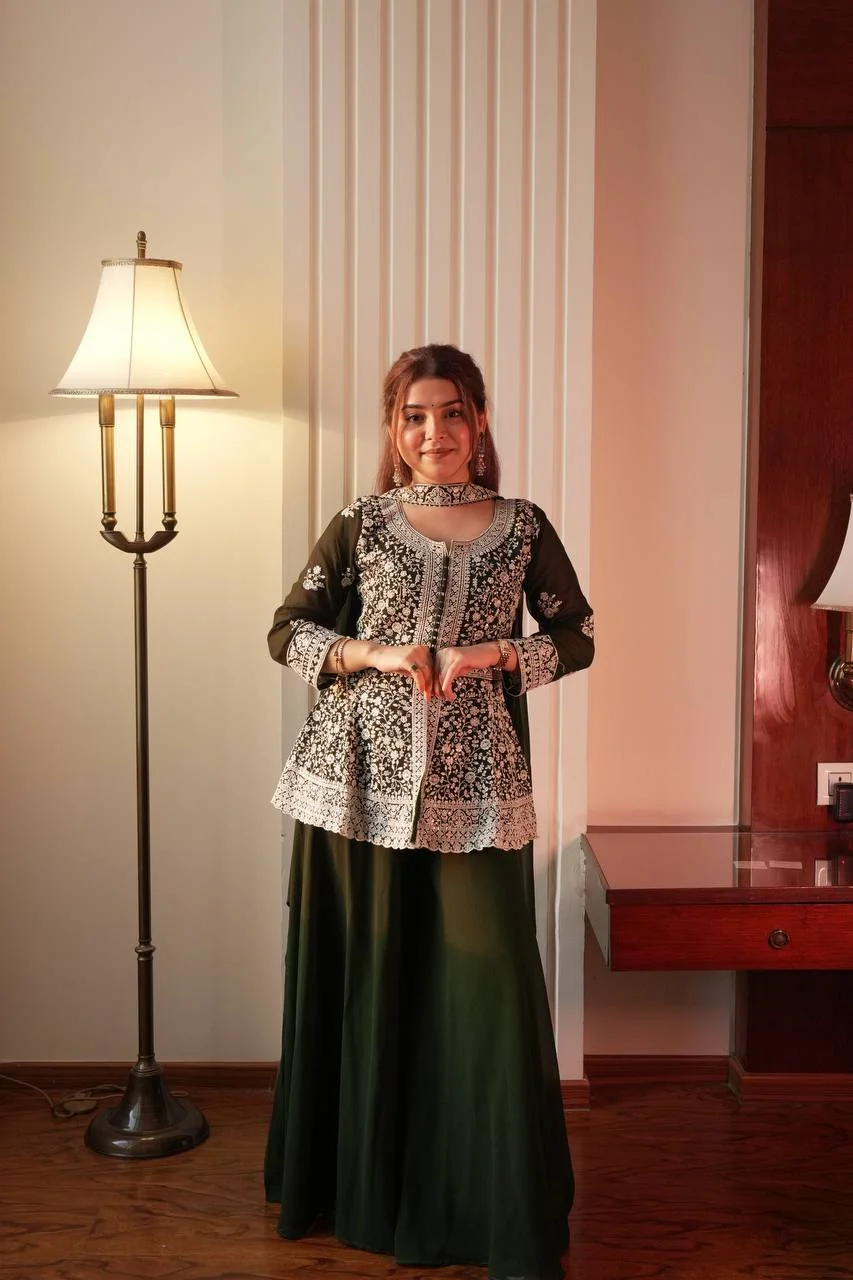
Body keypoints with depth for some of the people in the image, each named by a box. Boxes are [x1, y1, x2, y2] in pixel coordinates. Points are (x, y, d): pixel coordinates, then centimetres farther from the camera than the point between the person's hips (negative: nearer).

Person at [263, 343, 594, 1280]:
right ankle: (362, 1191, 28)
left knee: (491, 981, -2)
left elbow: (575, 637, 9)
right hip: (360, 777, 1)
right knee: (366, 976, 8)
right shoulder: (358, 527, 6)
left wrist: (495, 654, -9)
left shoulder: (523, 528, 7)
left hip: (475, 782, 0)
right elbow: (288, 630, 6)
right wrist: (373, 654, -10)